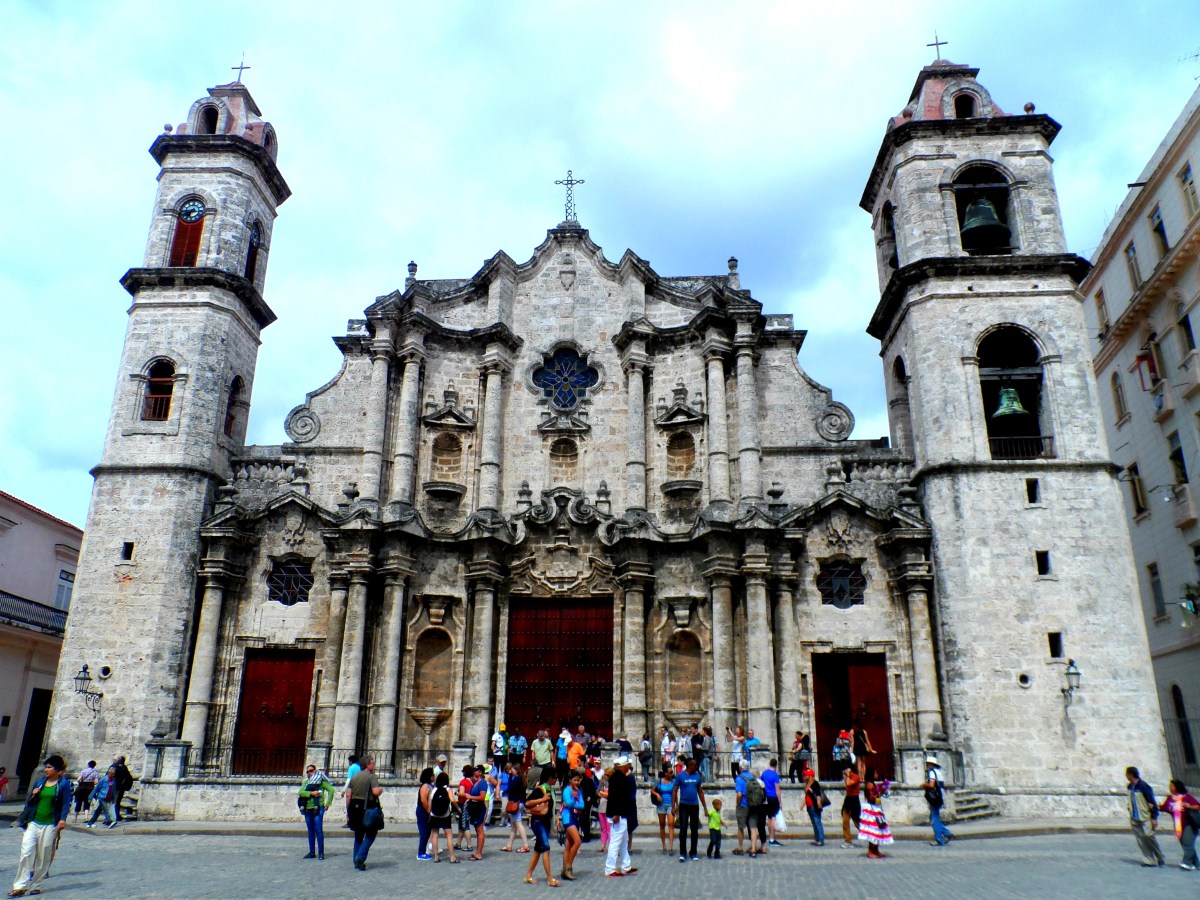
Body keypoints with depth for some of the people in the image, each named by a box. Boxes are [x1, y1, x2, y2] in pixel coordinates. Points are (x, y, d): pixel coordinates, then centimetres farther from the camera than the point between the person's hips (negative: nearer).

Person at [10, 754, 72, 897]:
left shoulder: (64, 784, -3)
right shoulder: (39, 782, 10)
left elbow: (66, 803, -5)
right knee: (26, 853, -6)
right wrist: (33, 796, -4)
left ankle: (36, 885, 16)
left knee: (44, 857, 3)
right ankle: (20, 886, 0)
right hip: (33, 823, 4)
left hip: (50, 825, -4)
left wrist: (62, 819, -18)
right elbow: (28, 802, 17)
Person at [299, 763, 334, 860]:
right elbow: (301, 792, -3)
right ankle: (312, 852, 19)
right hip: (308, 809, 5)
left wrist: (328, 803, -9)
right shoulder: (306, 782, 14)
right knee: (310, 831, 11)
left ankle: (321, 852, -4)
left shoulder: (321, 781, 1)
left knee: (318, 830, -7)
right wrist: (311, 793, -17)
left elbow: (331, 790, -5)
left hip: (318, 809, -5)